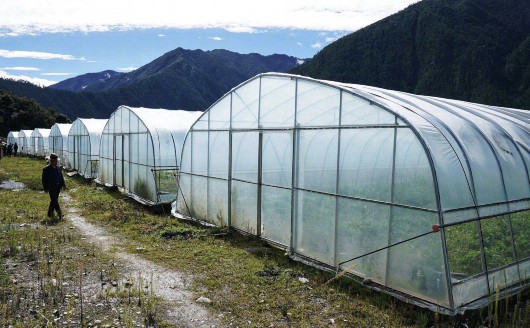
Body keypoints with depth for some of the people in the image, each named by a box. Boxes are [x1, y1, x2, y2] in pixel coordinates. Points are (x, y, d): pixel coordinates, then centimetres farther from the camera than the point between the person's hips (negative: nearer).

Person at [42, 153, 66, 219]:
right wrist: (45, 188, -8)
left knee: (54, 200, 13)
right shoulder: (46, 169, -7)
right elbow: (44, 179, -6)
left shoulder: (58, 168, 10)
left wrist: (63, 185, 8)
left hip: (58, 187, 6)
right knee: (54, 201, -9)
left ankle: (50, 213, 24)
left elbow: (61, 177, 16)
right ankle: (59, 213, -10)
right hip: (51, 188, -6)